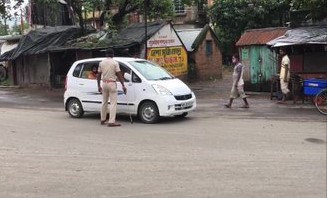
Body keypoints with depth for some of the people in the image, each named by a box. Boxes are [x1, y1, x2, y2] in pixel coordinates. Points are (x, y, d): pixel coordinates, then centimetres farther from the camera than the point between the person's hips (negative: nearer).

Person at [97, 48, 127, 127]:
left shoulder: (101, 63, 6)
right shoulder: (115, 63, -7)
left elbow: (98, 75, 9)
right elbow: (119, 75, -9)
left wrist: (99, 86, 17)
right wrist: (123, 86, -5)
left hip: (104, 83, 5)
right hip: (112, 83, -5)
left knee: (104, 102, 17)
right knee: (113, 103, -4)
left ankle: (103, 119, 25)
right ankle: (112, 121, -9)